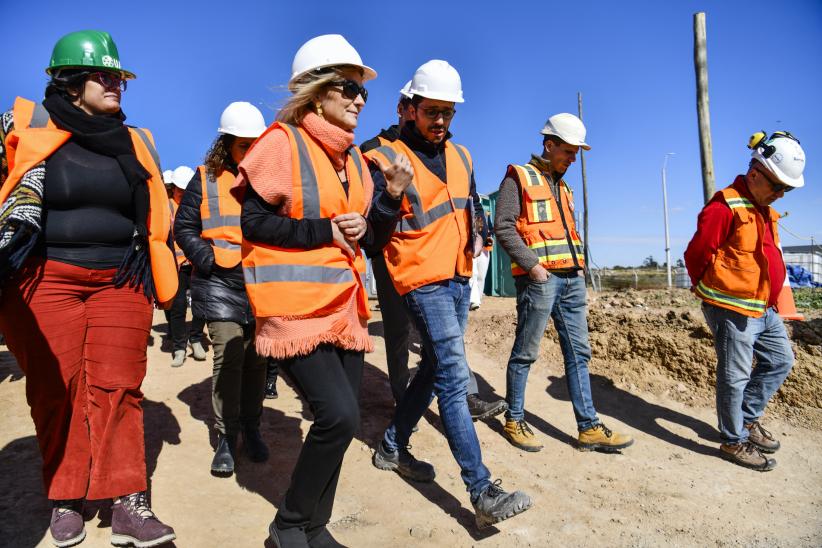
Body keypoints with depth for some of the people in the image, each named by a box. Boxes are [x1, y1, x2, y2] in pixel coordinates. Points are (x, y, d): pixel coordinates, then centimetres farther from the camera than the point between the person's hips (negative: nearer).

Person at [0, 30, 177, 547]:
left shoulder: (136, 144, 11)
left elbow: (155, 214, 17)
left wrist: (160, 279, 15)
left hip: (120, 283, 2)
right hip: (45, 280, -2)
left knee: (118, 387, -2)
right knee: (55, 388, 3)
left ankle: (128, 504, 1)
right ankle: (65, 500, 18)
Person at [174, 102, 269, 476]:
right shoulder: (206, 178, 4)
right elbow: (184, 228, 5)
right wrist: (209, 260, -8)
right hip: (220, 283, -2)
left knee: (256, 359, 9)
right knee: (227, 357, -6)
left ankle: (251, 429, 24)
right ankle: (226, 437, 7)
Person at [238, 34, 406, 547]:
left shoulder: (354, 157, 15)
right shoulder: (282, 142, -6)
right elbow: (255, 222, -12)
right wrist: (323, 231, -16)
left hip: (344, 306, 8)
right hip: (297, 307, -7)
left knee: (342, 419, 9)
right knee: (339, 415, -17)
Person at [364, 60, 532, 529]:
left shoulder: (461, 155, 12)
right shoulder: (387, 159, -8)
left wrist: (473, 241, 15)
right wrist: (391, 198, -31)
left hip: (459, 279, 8)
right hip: (424, 281, -8)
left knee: (436, 368, 15)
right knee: (454, 378, -12)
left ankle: (393, 446, 33)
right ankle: (484, 492, -7)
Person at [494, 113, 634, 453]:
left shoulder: (562, 186, 22)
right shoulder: (519, 177, -1)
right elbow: (504, 227, -12)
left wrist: (580, 266, 11)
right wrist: (532, 265, -18)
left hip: (572, 279, 8)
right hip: (539, 279, -8)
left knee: (578, 353, 7)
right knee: (526, 352, 0)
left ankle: (589, 428, 13)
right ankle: (514, 421, 15)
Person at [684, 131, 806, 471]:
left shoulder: (764, 209, 13)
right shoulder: (726, 206, -17)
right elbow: (696, 255, -18)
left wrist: (769, 298, 19)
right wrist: (713, 293, -2)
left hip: (763, 308, 10)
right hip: (733, 310, -10)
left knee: (780, 361, 19)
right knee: (736, 376, 0)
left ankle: (748, 418, 32)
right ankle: (734, 441, 15)